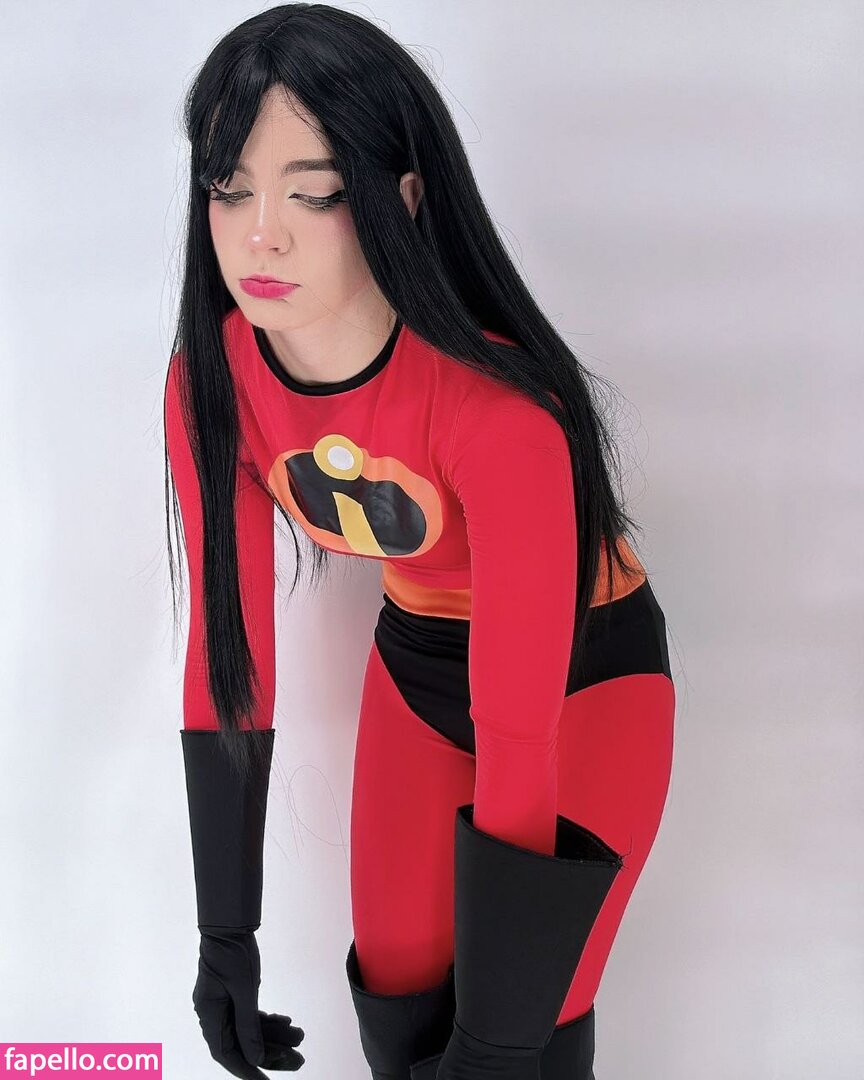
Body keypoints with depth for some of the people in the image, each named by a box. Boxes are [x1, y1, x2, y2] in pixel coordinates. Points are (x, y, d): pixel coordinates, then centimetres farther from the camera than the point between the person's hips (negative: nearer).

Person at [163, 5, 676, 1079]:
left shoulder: (496, 405, -35)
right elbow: (227, 654, -11)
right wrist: (226, 933, -9)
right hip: (417, 661, 4)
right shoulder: (210, 381, -18)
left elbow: (517, 736, -32)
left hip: (586, 670, -4)